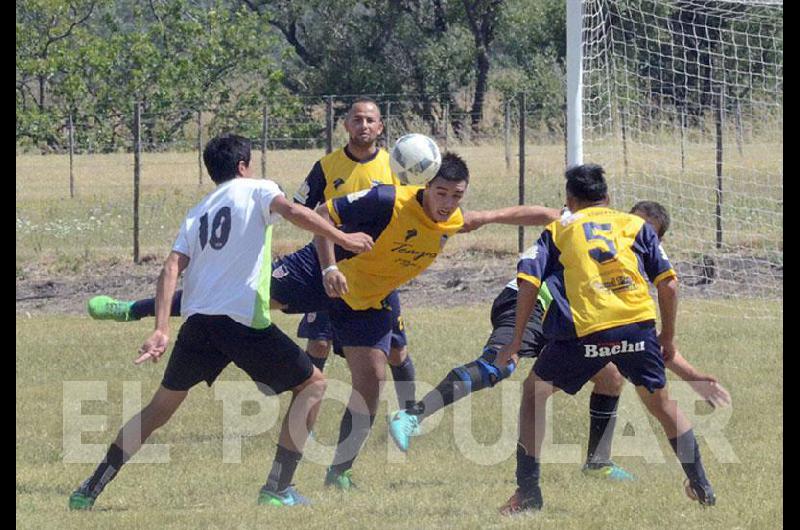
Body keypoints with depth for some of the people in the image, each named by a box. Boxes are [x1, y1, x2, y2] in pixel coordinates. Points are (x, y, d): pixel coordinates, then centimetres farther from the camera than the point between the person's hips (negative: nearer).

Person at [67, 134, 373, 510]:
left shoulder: (196, 214, 21)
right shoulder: (256, 190, 8)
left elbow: (171, 269, 8)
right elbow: (294, 212, -14)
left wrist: (161, 330, 0)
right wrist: (344, 239, -8)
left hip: (197, 320, 5)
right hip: (244, 320, -5)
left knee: (161, 407, 19)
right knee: (312, 385, 11)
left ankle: (91, 490, 17)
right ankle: (277, 489, 3)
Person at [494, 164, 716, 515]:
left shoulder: (557, 230, 19)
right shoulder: (635, 224, 21)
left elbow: (528, 283, 6)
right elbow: (668, 284, 15)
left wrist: (516, 342, 11)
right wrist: (668, 338, 26)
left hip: (583, 331, -2)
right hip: (638, 325, 2)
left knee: (535, 391, 19)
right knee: (660, 402, 23)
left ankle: (528, 493, 12)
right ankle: (702, 488, 23)